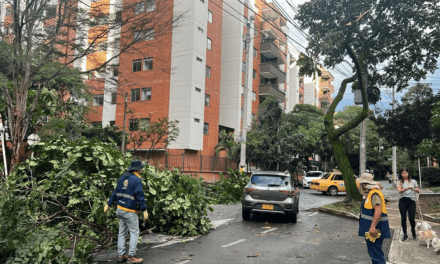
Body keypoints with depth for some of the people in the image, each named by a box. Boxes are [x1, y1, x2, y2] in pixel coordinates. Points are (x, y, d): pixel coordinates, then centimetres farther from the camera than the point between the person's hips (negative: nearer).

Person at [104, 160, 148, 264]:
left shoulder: (123, 177, 9)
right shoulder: (136, 180, -16)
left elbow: (115, 192, 15)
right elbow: (140, 196, -20)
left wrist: (108, 204, 21)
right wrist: (144, 210, -17)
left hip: (120, 209, 8)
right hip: (130, 211, -8)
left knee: (122, 233, 14)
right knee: (134, 233, 1)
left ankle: (121, 255, 21)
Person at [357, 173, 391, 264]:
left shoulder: (374, 194, -18)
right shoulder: (369, 193, 16)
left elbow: (378, 211, -28)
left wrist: (373, 227, -32)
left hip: (374, 229, -11)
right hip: (370, 229, 11)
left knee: (376, 253, -8)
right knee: (373, 252, 18)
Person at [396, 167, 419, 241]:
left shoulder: (413, 181, 9)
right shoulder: (399, 182, 5)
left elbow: (418, 191, 13)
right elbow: (399, 190, -12)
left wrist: (416, 190, -10)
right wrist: (407, 188, -27)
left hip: (411, 201, 0)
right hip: (403, 201, 0)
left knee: (412, 218, -4)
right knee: (403, 218, 1)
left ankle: (413, 230, 29)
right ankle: (405, 234, 13)